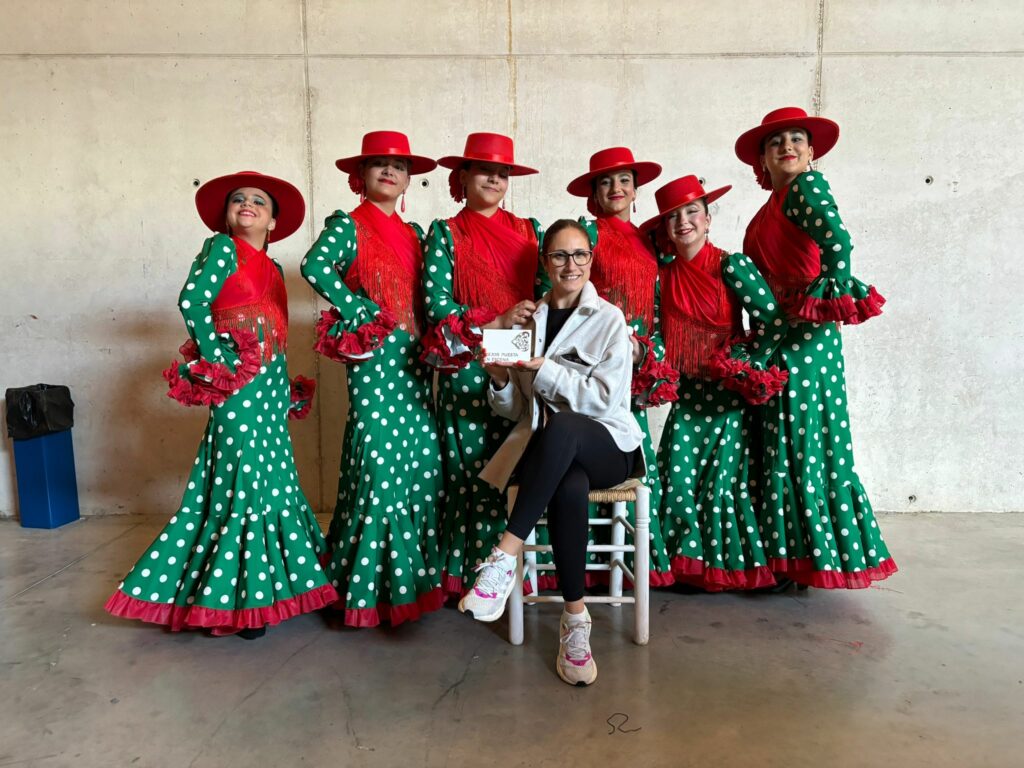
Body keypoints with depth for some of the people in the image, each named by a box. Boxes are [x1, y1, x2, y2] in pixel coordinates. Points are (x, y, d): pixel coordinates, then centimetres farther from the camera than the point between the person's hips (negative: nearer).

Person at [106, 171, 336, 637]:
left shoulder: (272, 268, 20)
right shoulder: (222, 248, 0)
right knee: (244, 484, -7)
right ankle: (232, 600, 4)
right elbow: (192, 301, -14)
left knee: (273, 481, 10)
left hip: (271, 384, 7)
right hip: (237, 385, -7)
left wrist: (285, 388, 17)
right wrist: (215, 361, -14)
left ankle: (266, 584, 24)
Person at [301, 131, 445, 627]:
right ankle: (369, 583, 7)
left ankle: (413, 572, 19)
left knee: (422, 459, 5)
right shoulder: (348, 226, 0)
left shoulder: (414, 233, 18)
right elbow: (314, 266, -18)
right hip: (372, 355, -6)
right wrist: (357, 309, -15)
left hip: (413, 357, 7)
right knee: (378, 460, -7)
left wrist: (432, 336, 5)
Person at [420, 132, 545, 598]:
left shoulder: (528, 230, 16)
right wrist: (494, 323, -14)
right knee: (474, 468, -3)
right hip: (468, 367, -3)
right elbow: (435, 302, -5)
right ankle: (470, 574, 9)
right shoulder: (446, 233, 6)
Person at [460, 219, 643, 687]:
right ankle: (575, 619, -24)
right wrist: (500, 381, -11)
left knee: (559, 426, -39)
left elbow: (605, 399, -10)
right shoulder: (528, 320, 11)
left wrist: (543, 368, -18)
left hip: (606, 446, -1)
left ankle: (504, 558, -36)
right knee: (570, 488, -37)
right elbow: (512, 410, 12)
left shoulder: (609, 319, 1)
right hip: (546, 451, 2)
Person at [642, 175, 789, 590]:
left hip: (728, 393, -4)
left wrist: (745, 370, -12)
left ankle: (733, 564, 17)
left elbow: (772, 322, -14)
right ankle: (690, 561, 17)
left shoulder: (731, 266, -10)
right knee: (678, 477, 0)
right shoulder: (663, 276, 6)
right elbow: (660, 334, 10)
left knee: (722, 478, -2)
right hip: (686, 395, 5)